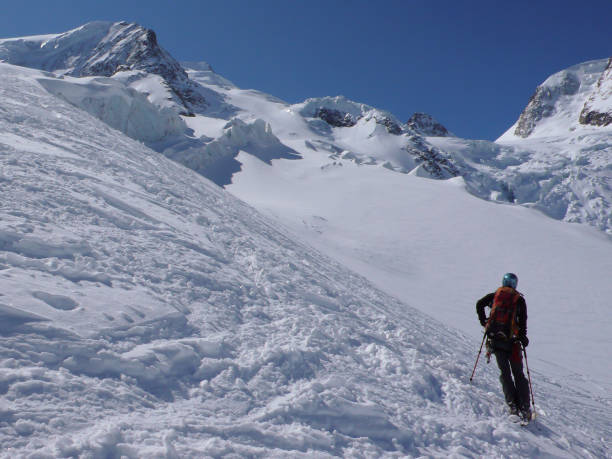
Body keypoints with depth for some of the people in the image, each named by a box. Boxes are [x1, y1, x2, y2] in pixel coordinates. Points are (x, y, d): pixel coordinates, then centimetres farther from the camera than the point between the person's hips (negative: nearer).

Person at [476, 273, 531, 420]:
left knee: (505, 373, 8)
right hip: (511, 340, -1)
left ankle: (513, 405, -3)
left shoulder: (495, 295, 10)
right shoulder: (519, 300, 7)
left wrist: (484, 322, 13)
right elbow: (522, 320, -3)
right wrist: (523, 338, 5)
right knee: (518, 374, 9)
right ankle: (525, 408, 4)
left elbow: (479, 304, 2)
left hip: (494, 337, 1)